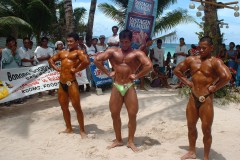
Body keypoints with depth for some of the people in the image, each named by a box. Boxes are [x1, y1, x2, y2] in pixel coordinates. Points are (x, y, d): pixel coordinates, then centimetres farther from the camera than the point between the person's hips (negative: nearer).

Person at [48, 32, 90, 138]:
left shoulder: (79, 52, -3)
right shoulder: (62, 52, 19)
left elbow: (86, 61, -23)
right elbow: (51, 60, 30)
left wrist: (76, 70, -16)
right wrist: (56, 67, 12)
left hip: (71, 83, -8)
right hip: (61, 84, 8)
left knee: (77, 107, -2)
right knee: (64, 107, 16)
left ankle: (82, 131, 9)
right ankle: (69, 128, 32)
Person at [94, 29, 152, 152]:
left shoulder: (137, 53, -3)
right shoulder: (112, 51, 5)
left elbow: (149, 65, -16)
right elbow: (97, 60, -2)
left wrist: (137, 76, -12)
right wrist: (108, 73, -4)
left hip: (130, 87, -2)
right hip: (116, 87, 3)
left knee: (132, 115, 0)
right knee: (115, 114, 8)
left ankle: (130, 141, 18)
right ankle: (118, 140, 26)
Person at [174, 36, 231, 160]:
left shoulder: (215, 62, -11)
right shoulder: (191, 60, 7)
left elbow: (226, 77, -26)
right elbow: (177, 70, 16)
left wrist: (214, 88, -16)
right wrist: (187, 82, 7)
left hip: (206, 100, -6)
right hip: (193, 98, 6)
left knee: (206, 130, 3)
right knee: (191, 126, 16)